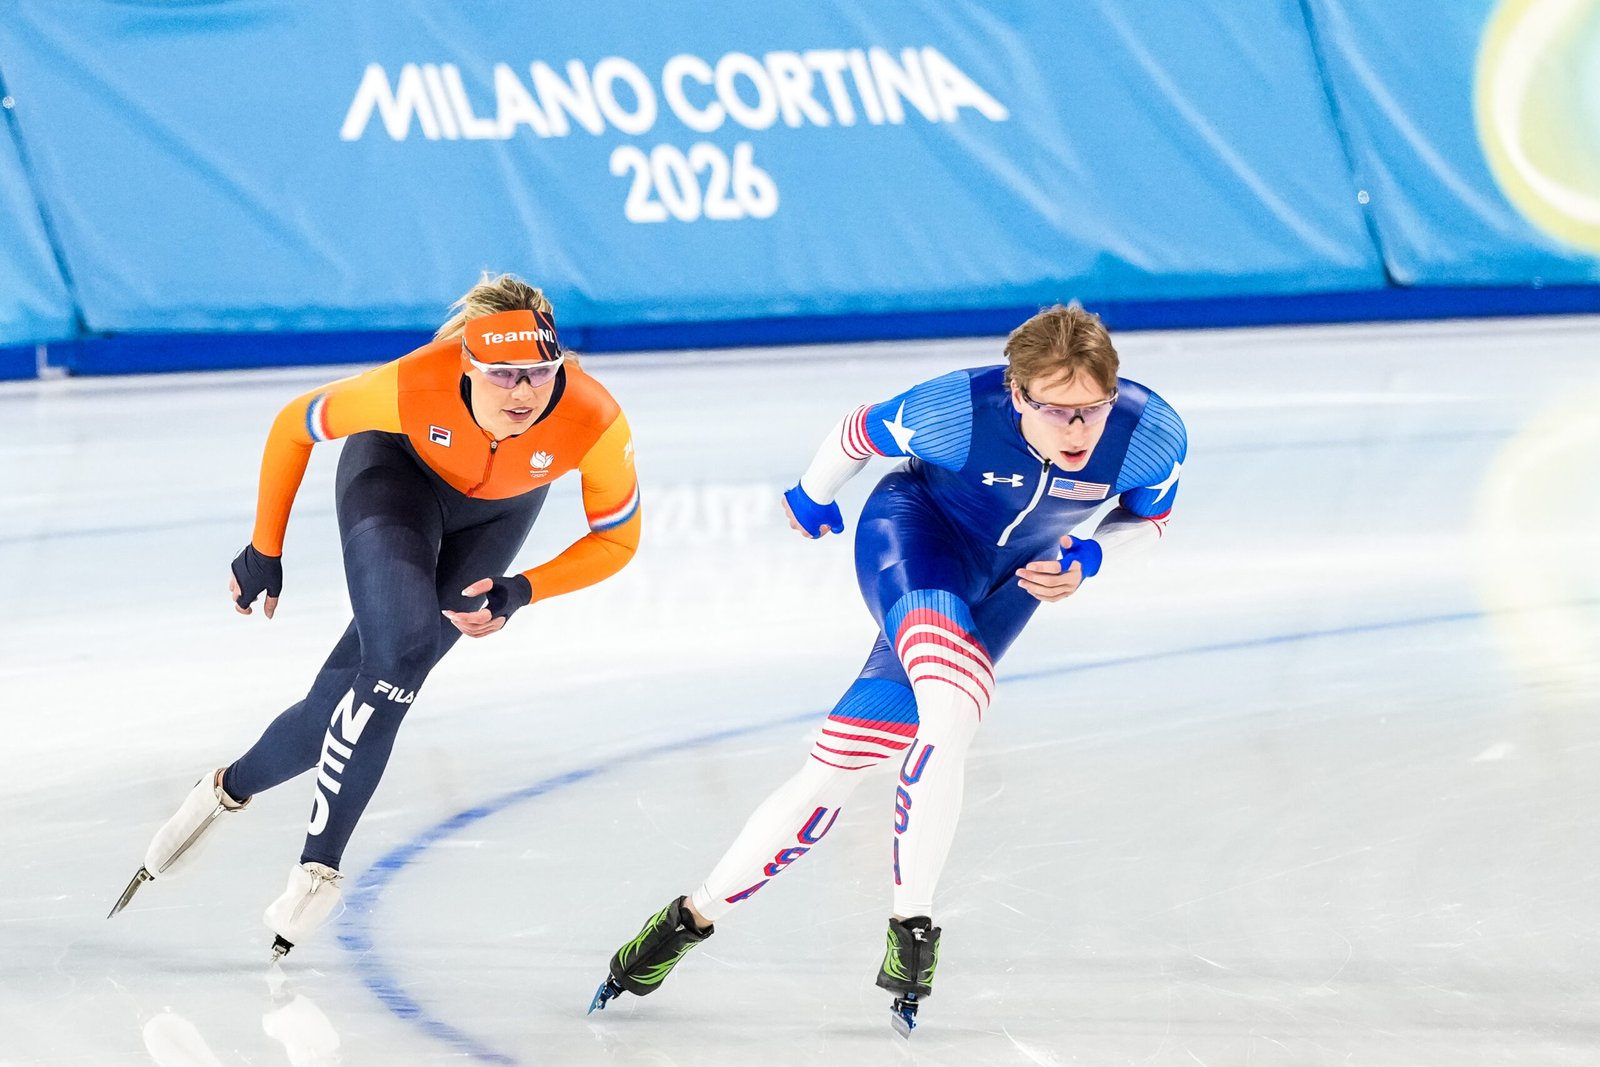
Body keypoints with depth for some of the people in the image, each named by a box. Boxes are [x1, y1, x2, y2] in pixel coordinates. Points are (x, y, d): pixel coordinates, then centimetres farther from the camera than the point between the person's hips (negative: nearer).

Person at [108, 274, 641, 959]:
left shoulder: (596, 422, -37)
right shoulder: (415, 386, -38)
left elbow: (615, 539, -17)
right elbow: (294, 426, -19)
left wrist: (520, 592, -30)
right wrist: (264, 552, -9)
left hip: (498, 511, 2)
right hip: (397, 468, -2)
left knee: (352, 697, -2)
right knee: (398, 653, -25)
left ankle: (231, 789, 25)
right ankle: (319, 865, -12)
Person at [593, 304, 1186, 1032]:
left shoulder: (1154, 438, -27)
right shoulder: (955, 411, -33)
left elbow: (1147, 516, -3)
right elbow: (862, 431, -10)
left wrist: (1086, 562, -22)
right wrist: (812, 497, 8)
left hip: (1009, 581, 4)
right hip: (915, 528, -3)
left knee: (837, 766, -5)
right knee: (951, 709, -31)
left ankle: (697, 916, 6)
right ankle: (912, 925, -14)